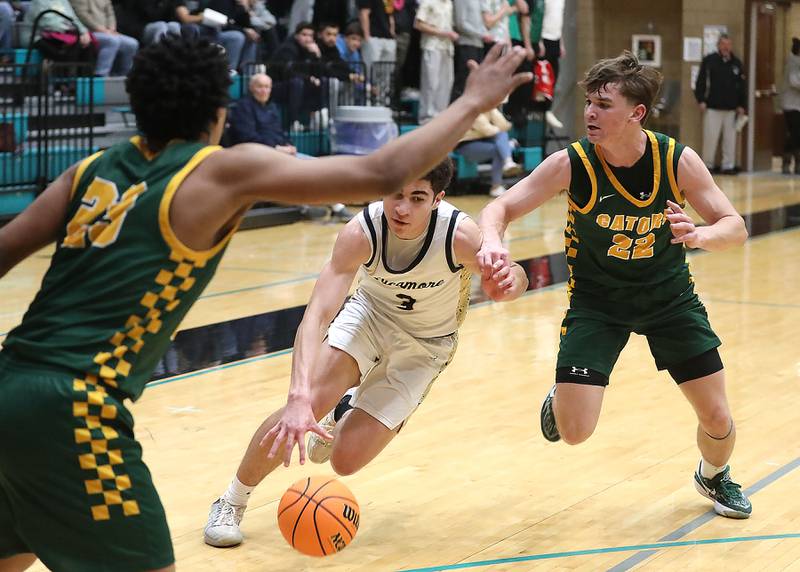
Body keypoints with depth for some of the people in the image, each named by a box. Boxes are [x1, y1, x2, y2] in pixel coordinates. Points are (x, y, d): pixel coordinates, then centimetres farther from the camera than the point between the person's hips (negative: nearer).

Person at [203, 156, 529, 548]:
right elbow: (316, 316, -39)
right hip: (370, 313, 0)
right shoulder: (361, 232, -31)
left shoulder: (460, 236, -32)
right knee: (308, 403, -26)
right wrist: (299, 399, -54)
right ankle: (231, 502, -2)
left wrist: (506, 285, -39)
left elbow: (514, 277, -12)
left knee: (346, 460, -10)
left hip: (425, 345, 0)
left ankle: (346, 411, 30)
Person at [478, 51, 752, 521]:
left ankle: (714, 476, 38)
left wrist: (701, 236, -36)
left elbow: (736, 227, -12)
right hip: (596, 300, -1)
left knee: (717, 419, 2)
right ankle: (561, 396, 26)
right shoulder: (570, 164, -22)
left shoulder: (679, 161, -18)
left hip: (670, 296, 1)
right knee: (574, 431, -12)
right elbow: (501, 208, -19)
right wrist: (492, 242, -43)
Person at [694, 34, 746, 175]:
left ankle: (728, 165, 11)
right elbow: (701, 81, -1)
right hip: (713, 107, -3)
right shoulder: (709, 60, 0)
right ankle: (708, 165, 8)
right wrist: (701, 100, -9)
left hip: (731, 109, 3)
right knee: (710, 137, -3)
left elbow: (742, 86, 12)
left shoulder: (736, 63, 9)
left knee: (730, 138, 4)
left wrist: (742, 105, 7)